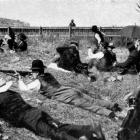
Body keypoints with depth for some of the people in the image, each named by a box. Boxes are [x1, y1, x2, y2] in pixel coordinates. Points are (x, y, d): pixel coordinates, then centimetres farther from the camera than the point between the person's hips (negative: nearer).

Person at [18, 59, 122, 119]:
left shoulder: (38, 81, 6)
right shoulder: (49, 75, 29)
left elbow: (24, 88, 9)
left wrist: (20, 79, 28)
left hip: (67, 96, -7)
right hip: (72, 89, 8)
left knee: (86, 104, -22)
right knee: (92, 100, 1)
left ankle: (107, 112, -39)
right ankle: (112, 105, -13)